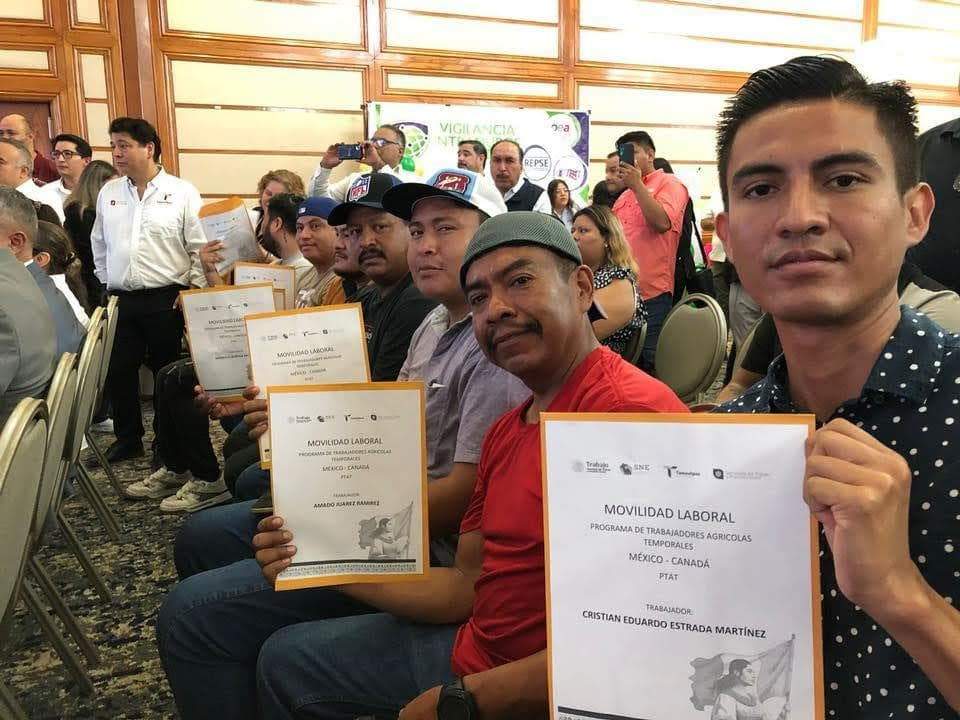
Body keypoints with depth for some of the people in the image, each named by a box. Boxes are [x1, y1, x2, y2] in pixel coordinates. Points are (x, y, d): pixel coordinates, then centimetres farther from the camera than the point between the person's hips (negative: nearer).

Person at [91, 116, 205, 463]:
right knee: (118, 372, 7)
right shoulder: (108, 193, 10)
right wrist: (108, 285, 11)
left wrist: (194, 295, -8)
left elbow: (199, 248, -5)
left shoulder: (182, 192, -3)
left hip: (166, 300, -4)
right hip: (121, 300, 4)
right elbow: (99, 245, 17)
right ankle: (128, 439, 23)